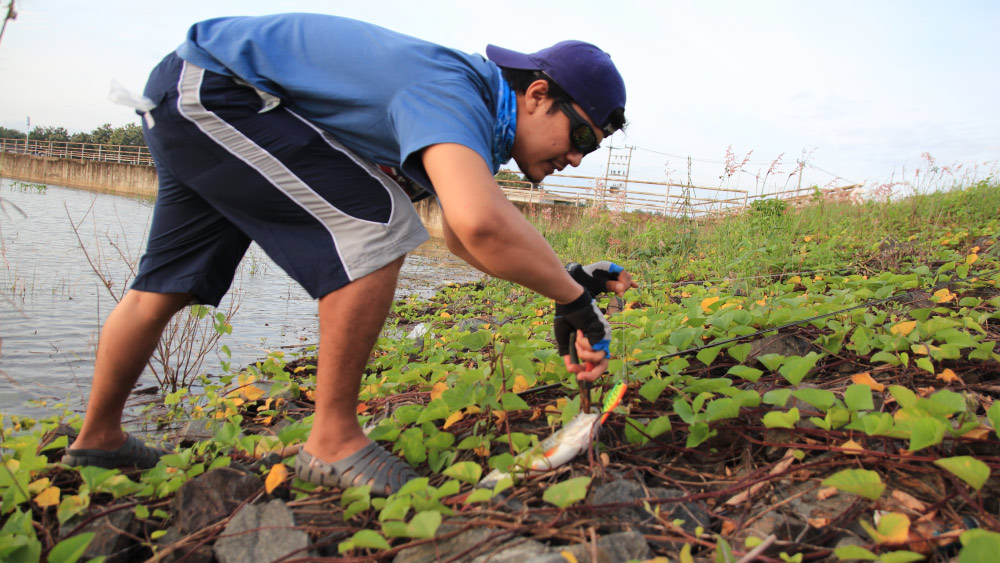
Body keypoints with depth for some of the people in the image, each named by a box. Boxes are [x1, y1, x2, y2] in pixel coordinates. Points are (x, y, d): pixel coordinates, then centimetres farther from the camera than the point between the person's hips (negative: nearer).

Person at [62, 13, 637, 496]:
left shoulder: (475, 117, 4)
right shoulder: (452, 94, -27)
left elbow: (460, 234, 11)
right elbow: (480, 224, -47)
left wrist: (570, 276, 2)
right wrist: (572, 299, -29)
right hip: (208, 89, -10)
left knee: (168, 285, 17)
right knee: (378, 222, -21)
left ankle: (98, 438, 35)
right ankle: (333, 441, -12)